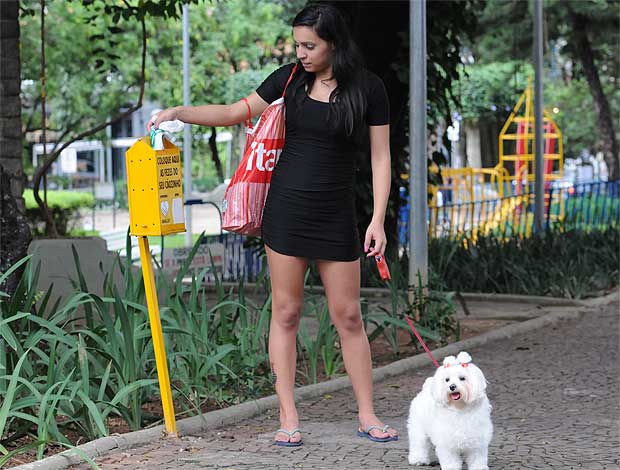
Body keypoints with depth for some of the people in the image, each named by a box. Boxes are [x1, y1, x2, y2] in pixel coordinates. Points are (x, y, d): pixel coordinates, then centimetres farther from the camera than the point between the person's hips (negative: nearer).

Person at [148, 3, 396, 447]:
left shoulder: (368, 88, -4)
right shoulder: (291, 77, 3)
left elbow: (381, 157, -2)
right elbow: (235, 112, 11)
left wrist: (378, 220, -8)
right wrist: (178, 112, 1)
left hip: (336, 214, -2)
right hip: (286, 207, 2)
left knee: (348, 315, 2)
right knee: (286, 312, 2)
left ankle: (367, 416, 12)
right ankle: (288, 418, 7)